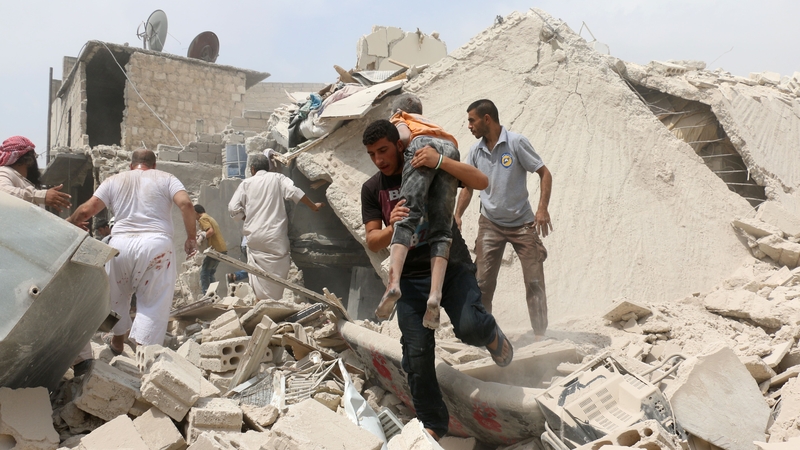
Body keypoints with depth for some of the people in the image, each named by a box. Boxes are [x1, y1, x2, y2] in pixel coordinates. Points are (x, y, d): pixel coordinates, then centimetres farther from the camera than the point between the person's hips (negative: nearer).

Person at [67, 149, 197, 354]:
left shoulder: (114, 180, 16)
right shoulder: (166, 179, 11)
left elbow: (87, 210, 10)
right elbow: (185, 204, -5)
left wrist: (69, 221, 29)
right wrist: (191, 238, 2)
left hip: (121, 243, 3)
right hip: (156, 245, -2)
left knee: (116, 295, 24)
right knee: (154, 302, 4)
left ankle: (117, 342, 41)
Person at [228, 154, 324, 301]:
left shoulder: (246, 183, 6)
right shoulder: (277, 178, 5)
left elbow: (233, 208, 0)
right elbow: (294, 192, -8)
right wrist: (313, 206, 0)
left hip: (254, 236, 1)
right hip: (275, 237, -1)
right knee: (278, 273, 1)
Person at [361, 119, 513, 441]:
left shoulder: (430, 169, -2)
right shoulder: (372, 189, 4)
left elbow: (481, 182, -12)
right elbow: (372, 242, -2)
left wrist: (440, 162, -27)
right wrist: (392, 227, -25)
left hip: (452, 266, -2)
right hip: (412, 278, 2)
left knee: (469, 328, -27)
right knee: (417, 355, -2)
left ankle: (490, 334, 11)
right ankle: (432, 424, 19)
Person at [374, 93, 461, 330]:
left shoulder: (399, 119, 30)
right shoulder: (433, 124, 45)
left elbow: (404, 136, 6)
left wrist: (395, 165, 20)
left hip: (423, 146, -4)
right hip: (450, 150, 4)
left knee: (407, 216, -14)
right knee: (440, 229, -4)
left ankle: (393, 283, -35)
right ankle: (435, 294, -23)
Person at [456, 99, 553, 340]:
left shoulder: (516, 142, -11)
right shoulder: (475, 152, 1)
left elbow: (545, 174, -10)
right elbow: (468, 186, 8)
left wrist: (542, 209, -22)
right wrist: (457, 216, -6)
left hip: (523, 223, -3)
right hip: (490, 224, 3)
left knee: (535, 281, 0)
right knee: (482, 282, 2)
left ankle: (540, 334, 12)